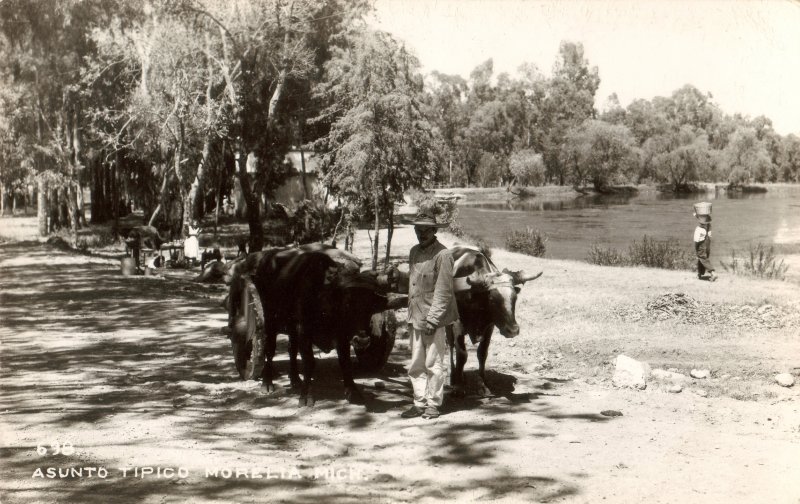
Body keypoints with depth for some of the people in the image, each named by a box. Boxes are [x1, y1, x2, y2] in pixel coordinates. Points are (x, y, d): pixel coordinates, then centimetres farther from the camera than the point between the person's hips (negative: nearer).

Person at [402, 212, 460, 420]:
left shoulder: (442, 254, -11)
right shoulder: (414, 252, 12)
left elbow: (443, 291, -14)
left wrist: (433, 319, -18)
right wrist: (410, 316, 16)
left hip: (434, 318, -7)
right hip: (416, 317, 7)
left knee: (433, 364, 1)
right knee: (416, 365, 10)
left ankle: (433, 405, 11)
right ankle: (420, 403, 19)